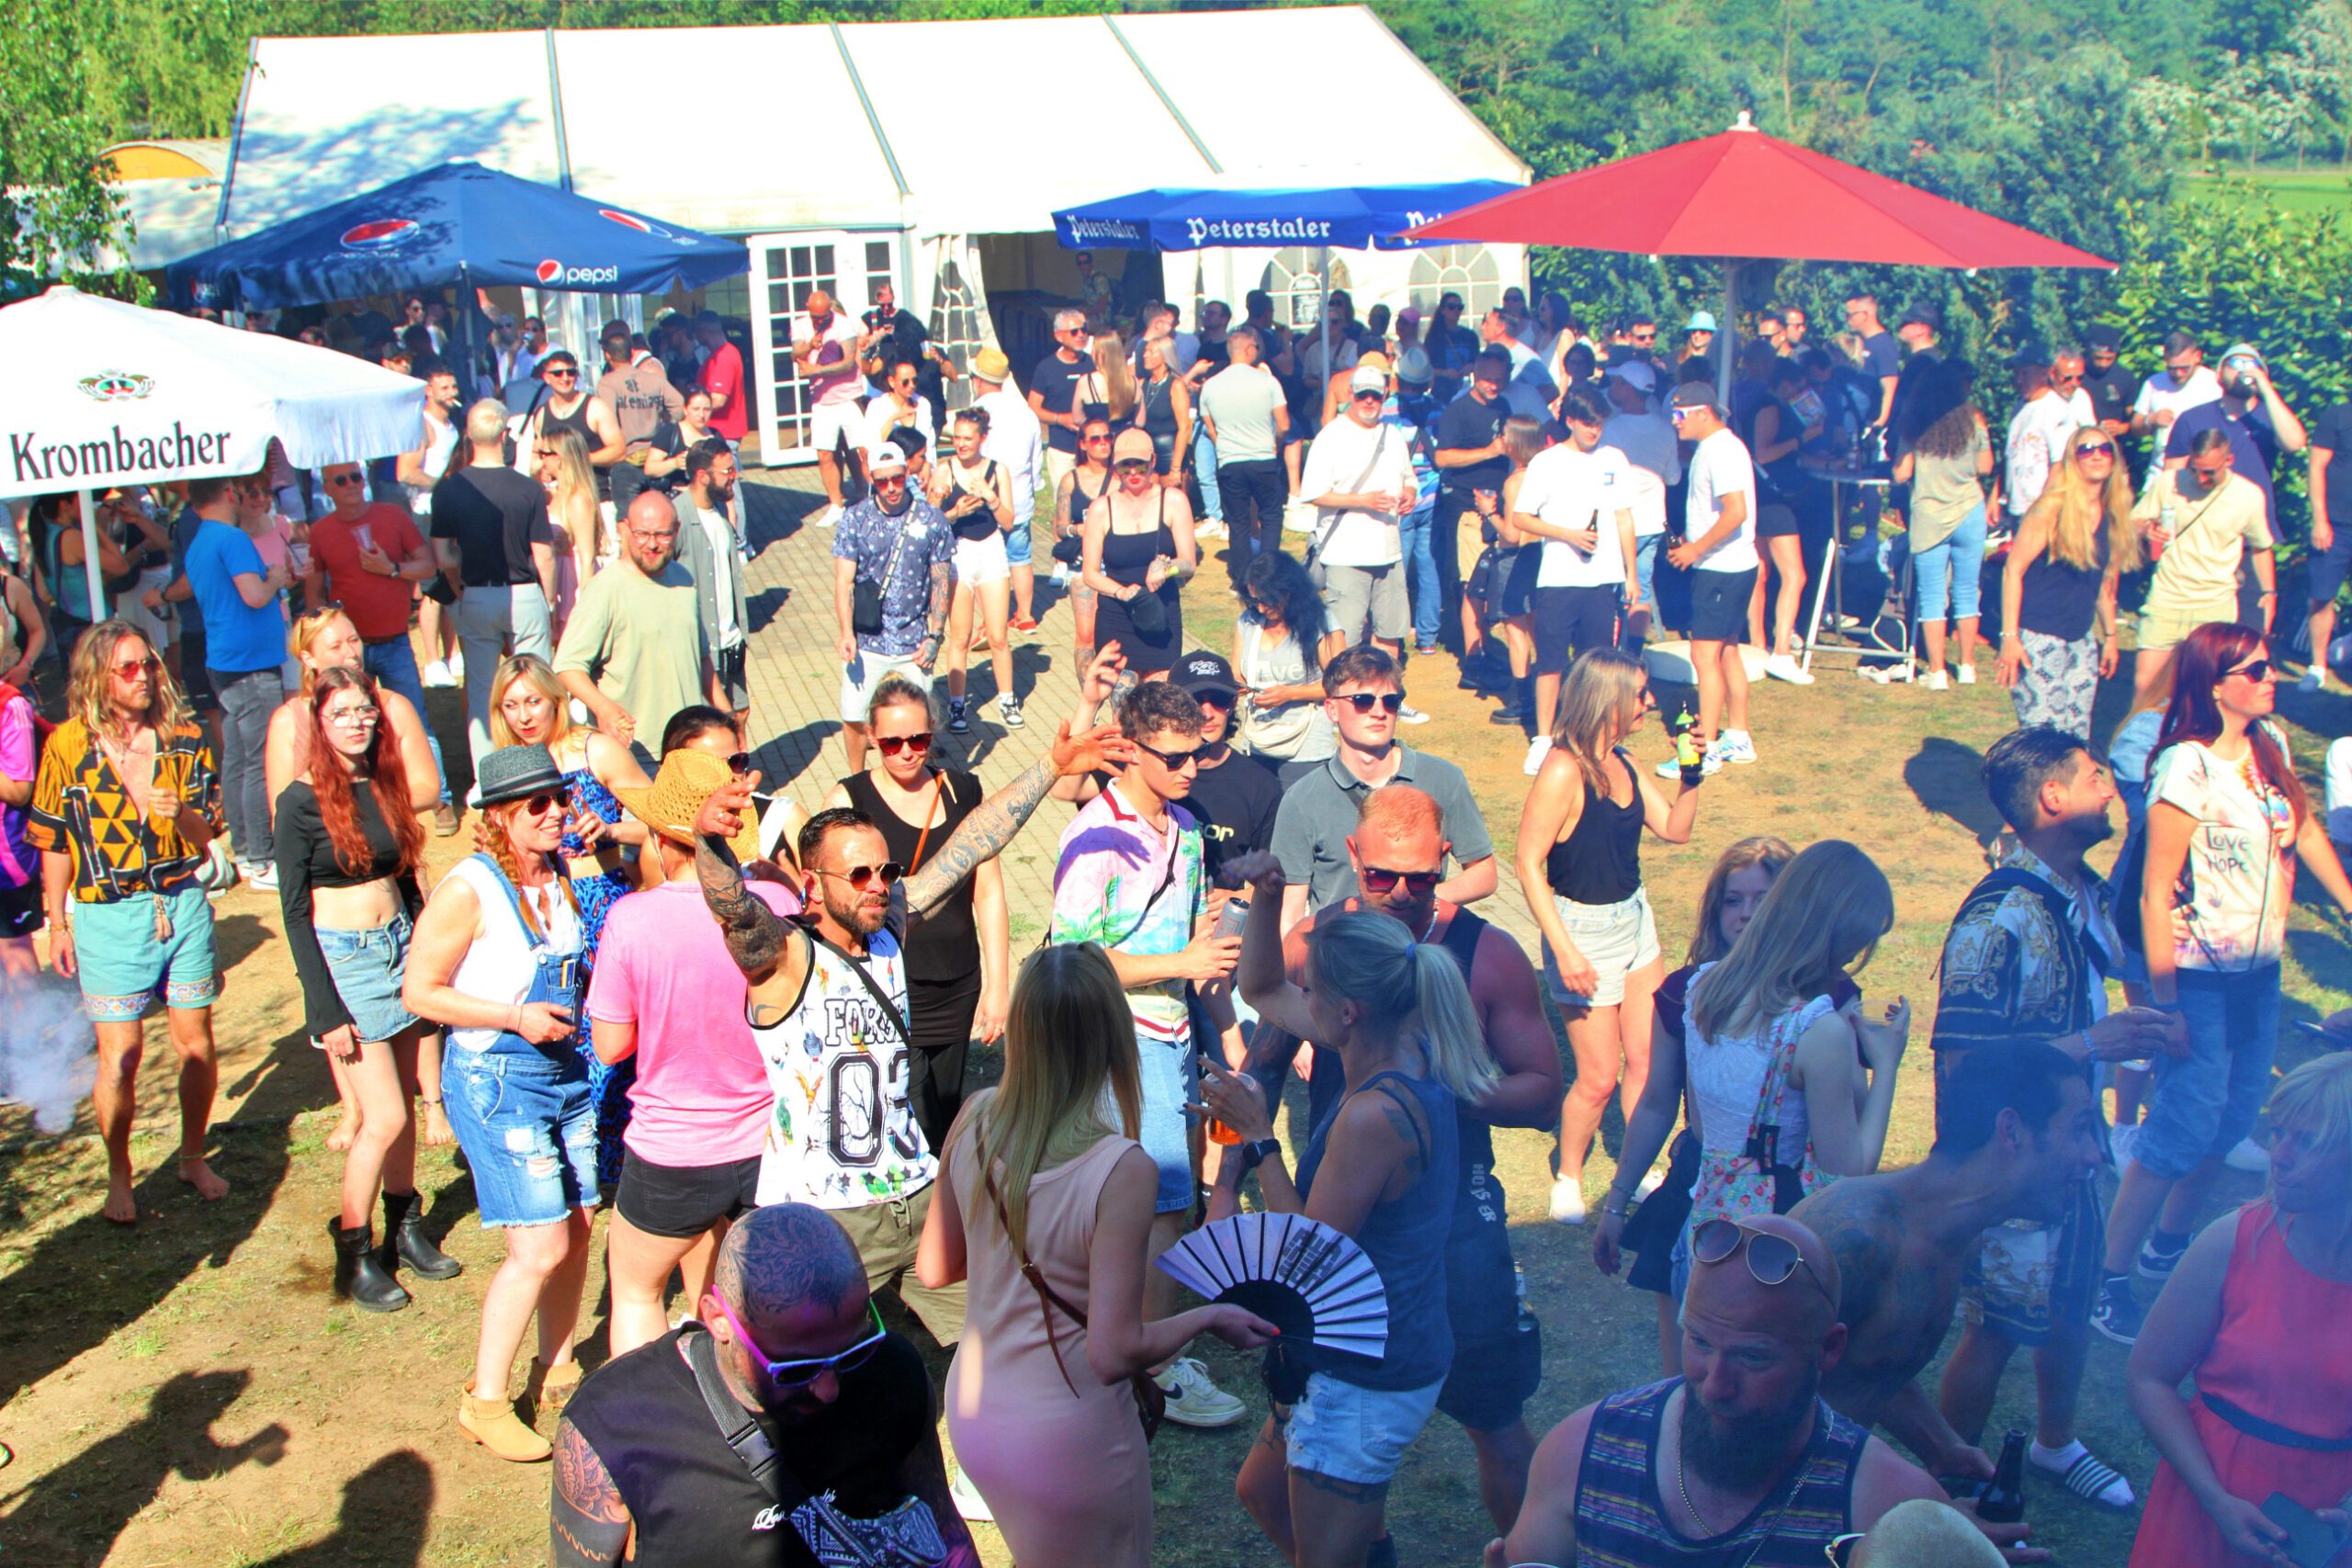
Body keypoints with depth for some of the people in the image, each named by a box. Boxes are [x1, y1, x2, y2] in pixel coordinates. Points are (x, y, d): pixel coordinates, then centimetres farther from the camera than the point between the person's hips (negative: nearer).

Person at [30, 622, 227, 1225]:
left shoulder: (186, 740, 2)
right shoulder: (68, 746, -4)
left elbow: (208, 835, 5)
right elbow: (53, 842, 3)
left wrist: (180, 815, -17)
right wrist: (58, 925, 5)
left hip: (183, 904, 2)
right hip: (109, 917, -2)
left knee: (196, 1040, 8)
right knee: (120, 1051, 0)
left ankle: (193, 1158, 27)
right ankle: (118, 1176, 18)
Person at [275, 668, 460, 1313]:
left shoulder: (384, 786, 6)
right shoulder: (303, 801, -11)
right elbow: (295, 912, -11)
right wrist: (325, 1010, -14)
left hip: (400, 947, 6)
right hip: (342, 959, -6)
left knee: (402, 1105, 12)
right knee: (385, 1118, -6)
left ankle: (404, 1228, 26)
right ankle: (352, 1254, 9)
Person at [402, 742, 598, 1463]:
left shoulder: (558, 878, 8)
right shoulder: (468, 890, -15)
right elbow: (418, 991, -13)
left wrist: (574, 1006, 5)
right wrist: (515, 1016, -20)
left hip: (564, 1069, 7)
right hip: (496, 1080, -7)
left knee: (578, 1226, 11)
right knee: (541, 1244, -10)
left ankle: (558, 1372, 30)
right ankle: (484, 1401, 6)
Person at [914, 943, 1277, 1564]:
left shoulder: (975, 1119, -12)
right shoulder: (1122, 1171, -28)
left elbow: (934, 1269, 2)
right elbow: (1115, 1354, -25)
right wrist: (1209, 1317, -9)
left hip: (970, 1409, 5)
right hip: (1067, 1438, -5)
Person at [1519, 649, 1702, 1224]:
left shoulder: (1622, 762, 2)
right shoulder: (1564, 771, -23)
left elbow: (1674, 828, 10)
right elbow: (1528, 862, -22)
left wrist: (1691, 775, -8)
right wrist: (1564, 950, -24)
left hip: (1634, 918, 8)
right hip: (1585, 930, -8)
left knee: (1646, 1057, 12)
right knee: (1599, 1077, 1)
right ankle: (1568, 1178, 25)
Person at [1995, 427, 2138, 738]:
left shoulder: (2112, 517, 9)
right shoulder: (2053, 508, -10)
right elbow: (2013, 569, -11)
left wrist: (2110, 636, 20)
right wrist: (2009, 637, -17)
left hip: (2082, 640, 7)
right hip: (2038, 639, -7)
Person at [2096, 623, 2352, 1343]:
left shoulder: (2272, 745, 2)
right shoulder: (2187, 768, -21)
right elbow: (2155, 892, -20)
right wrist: (2165, 1004, -21)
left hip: (2261, 971, 8)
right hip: (2201, 976, -8)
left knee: (2232, 1121, 15)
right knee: (2182, 1129, -5)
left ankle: (2168, 1246, 34)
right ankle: (2109, 1280, 6)